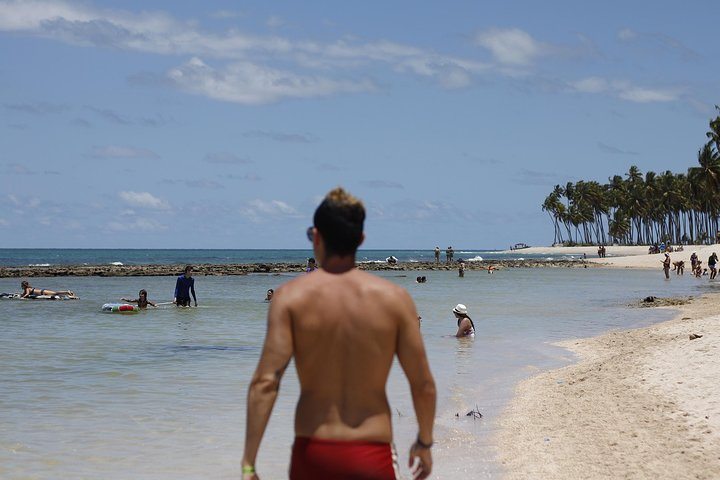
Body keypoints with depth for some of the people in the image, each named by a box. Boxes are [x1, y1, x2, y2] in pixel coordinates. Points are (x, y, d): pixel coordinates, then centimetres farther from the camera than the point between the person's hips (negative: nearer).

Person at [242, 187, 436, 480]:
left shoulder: (291, 297, -5)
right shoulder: (395, 298, -2)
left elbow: (265, 383, -13)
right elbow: (423, 384, 1)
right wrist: (424, 443, 18)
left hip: (313, 453, 1)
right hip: (372, 456, -1)